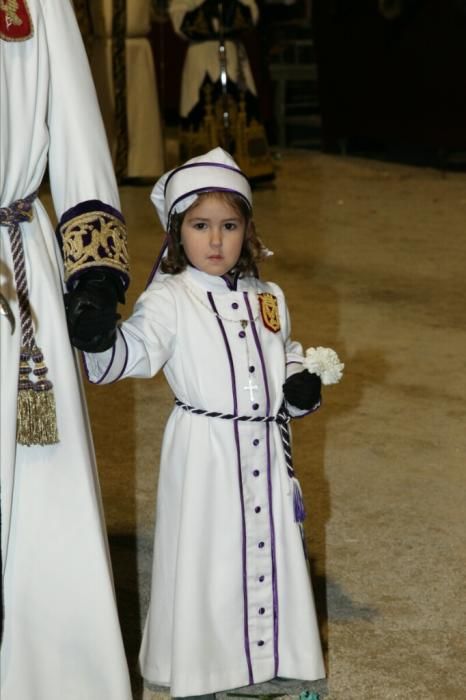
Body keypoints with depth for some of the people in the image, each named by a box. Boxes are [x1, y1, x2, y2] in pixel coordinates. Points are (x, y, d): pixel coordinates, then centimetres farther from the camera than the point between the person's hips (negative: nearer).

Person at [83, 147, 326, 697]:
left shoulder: (267, 298, 8)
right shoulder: (169, 300, -9)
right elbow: (135, 348, -23)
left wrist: (302, 384, 3)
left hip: (265, 450, 5)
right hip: (204, 455, -5)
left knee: (271, 552, 13)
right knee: (206, 558, 4)